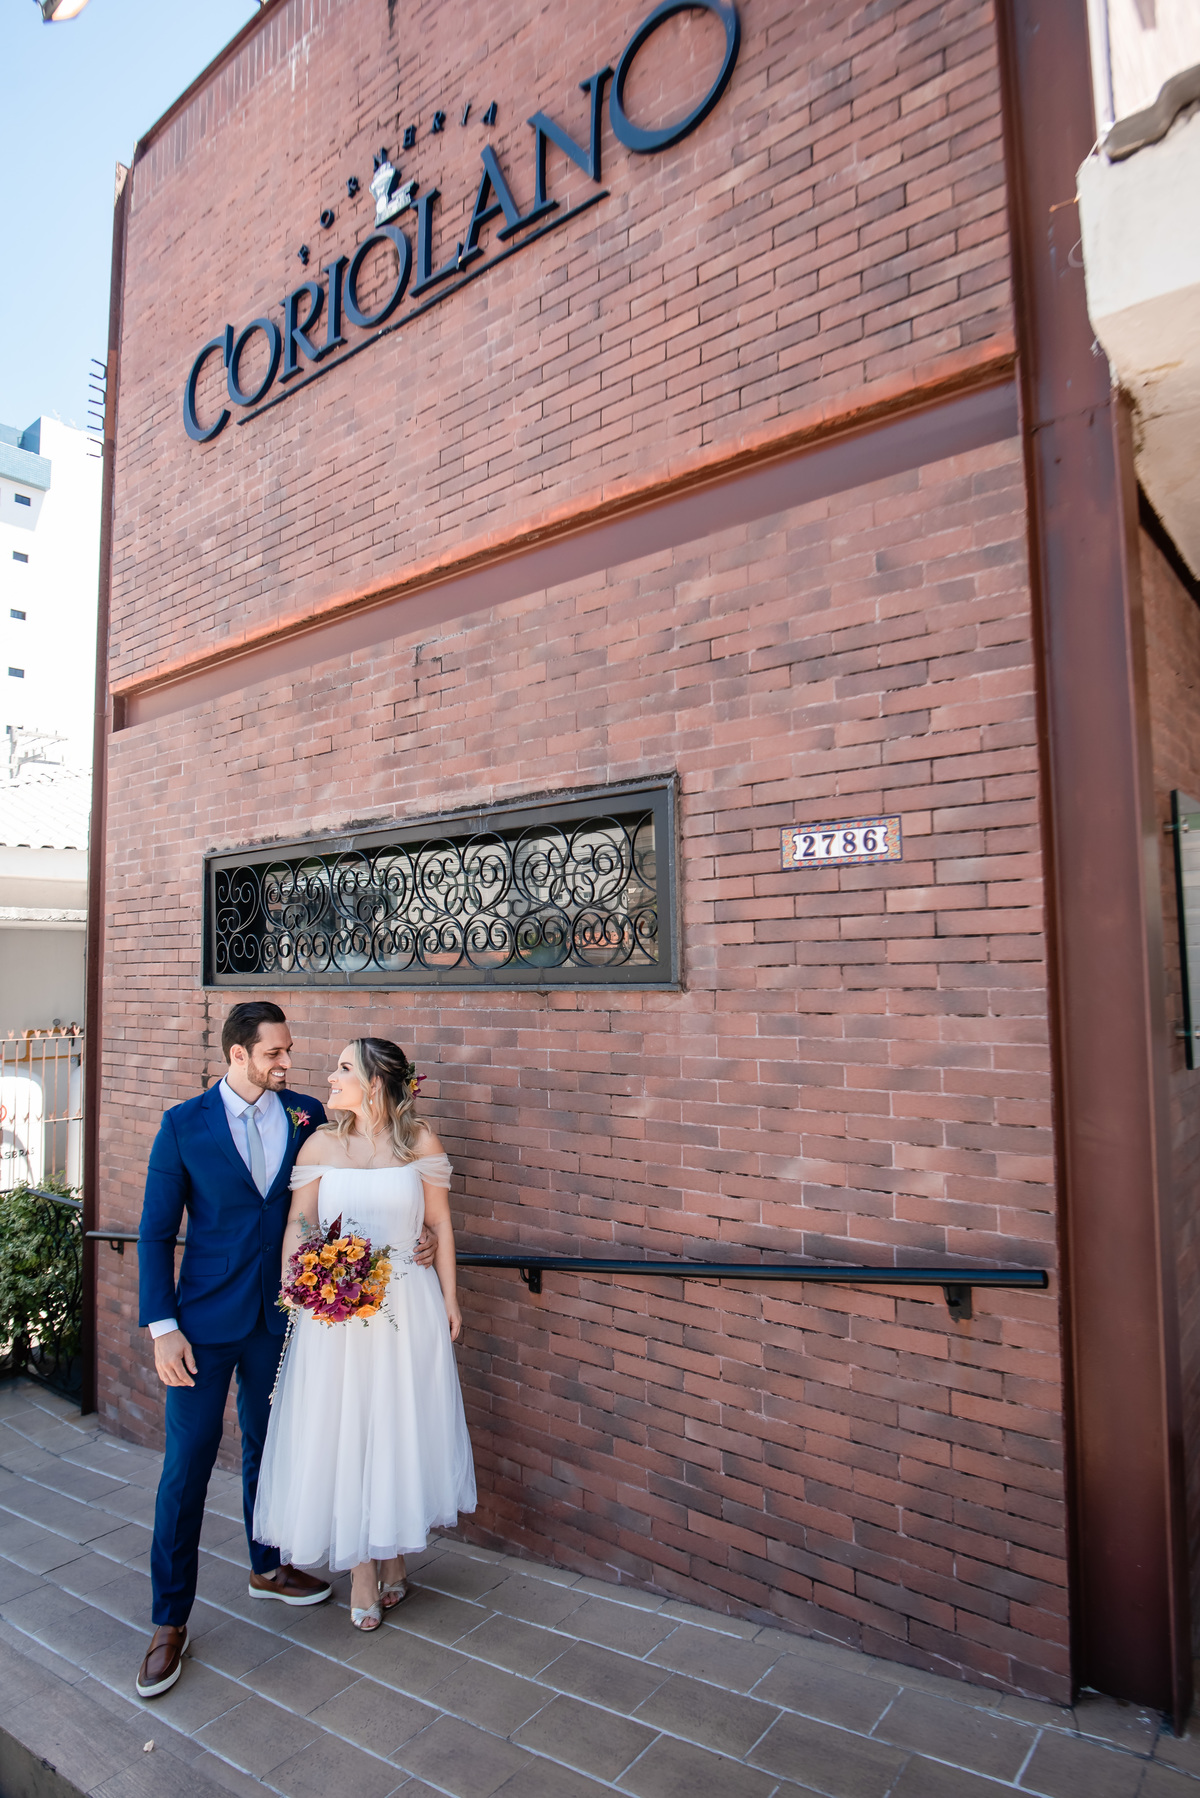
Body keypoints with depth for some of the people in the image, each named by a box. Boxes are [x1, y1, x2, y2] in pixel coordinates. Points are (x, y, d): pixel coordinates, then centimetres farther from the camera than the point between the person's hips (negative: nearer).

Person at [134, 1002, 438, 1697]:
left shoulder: (308, 1115, -4)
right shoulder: (184, 1124, -10)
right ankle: (171, 1621, 23)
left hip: (280, 1315, 3)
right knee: (188, 1463, 4)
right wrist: (162, 1326, -11)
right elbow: (156, 1232, -6)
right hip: (206, 1319, -3)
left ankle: (268, 1567, 41)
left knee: (269, 1446, 20)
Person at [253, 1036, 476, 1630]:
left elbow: (440, 1227, 0)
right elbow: (298, 1222, -1)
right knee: (342, 1431, 10)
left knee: (401, 1428, 13)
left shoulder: (420, 1141, -5)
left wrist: (449, 1300, 2)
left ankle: (396, 1551, 37)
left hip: (408, 1306, -1)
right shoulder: (320, 1144, -2)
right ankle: (362, 1568, 31)